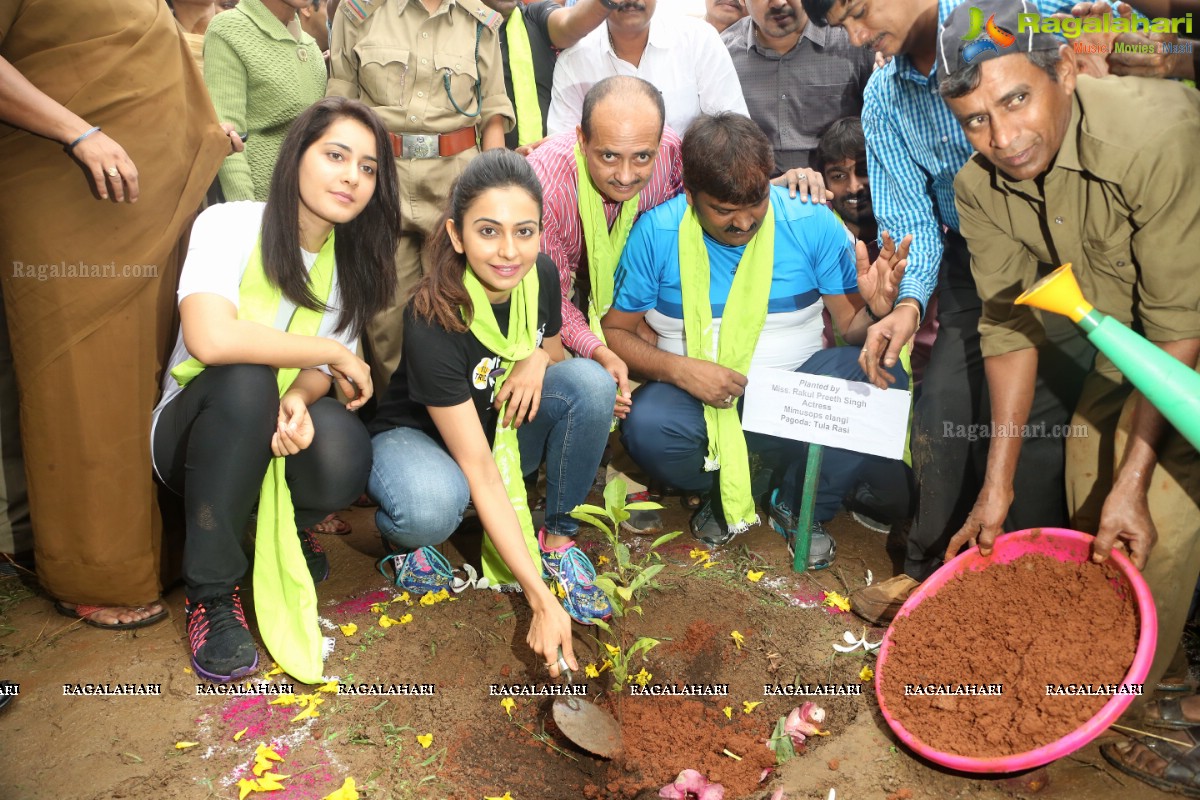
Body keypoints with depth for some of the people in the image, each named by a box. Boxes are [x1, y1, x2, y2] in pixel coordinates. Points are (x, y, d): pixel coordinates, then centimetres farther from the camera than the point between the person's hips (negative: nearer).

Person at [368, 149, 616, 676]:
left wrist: (539, 359, -21)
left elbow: (553, 350, 8)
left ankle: (557, 538, -8)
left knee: (591, 380, -24)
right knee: (433, 508, -41)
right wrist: (542, 601, -36)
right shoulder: (432, 321, -33)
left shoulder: (540, 276, -15)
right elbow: (479, 471, -33)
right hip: (415, 436, -5)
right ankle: (398, 533, -2)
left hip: (506, 428, 5)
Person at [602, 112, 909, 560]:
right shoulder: (656, 232, -6)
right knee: (646, 428, -34)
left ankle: (799, 508, 0)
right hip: (697, 396, -1)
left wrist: (876, 309, -25)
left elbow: (852, 326, -1)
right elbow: (615, 330, -2)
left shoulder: (812, 223, -5)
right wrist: (678, 368, -20)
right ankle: (725, 492, 5)